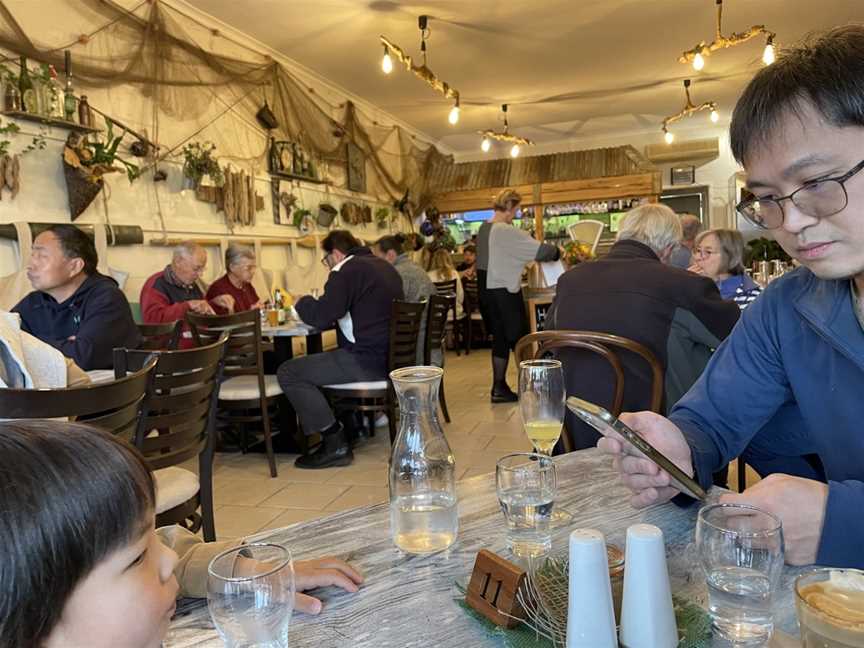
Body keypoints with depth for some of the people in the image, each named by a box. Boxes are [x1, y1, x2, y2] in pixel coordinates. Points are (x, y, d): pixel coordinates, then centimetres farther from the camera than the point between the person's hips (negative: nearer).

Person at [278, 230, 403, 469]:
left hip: (370, 360, -10)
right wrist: (316, 305, 21)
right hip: (391, 355, 10)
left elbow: (321, 317, -17)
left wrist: (303, 302, 5)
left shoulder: (347, 271, -10)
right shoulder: (384, 266, 18)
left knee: (289, 372, -6)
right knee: (319, 361, 31)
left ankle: (336, 445, -6)